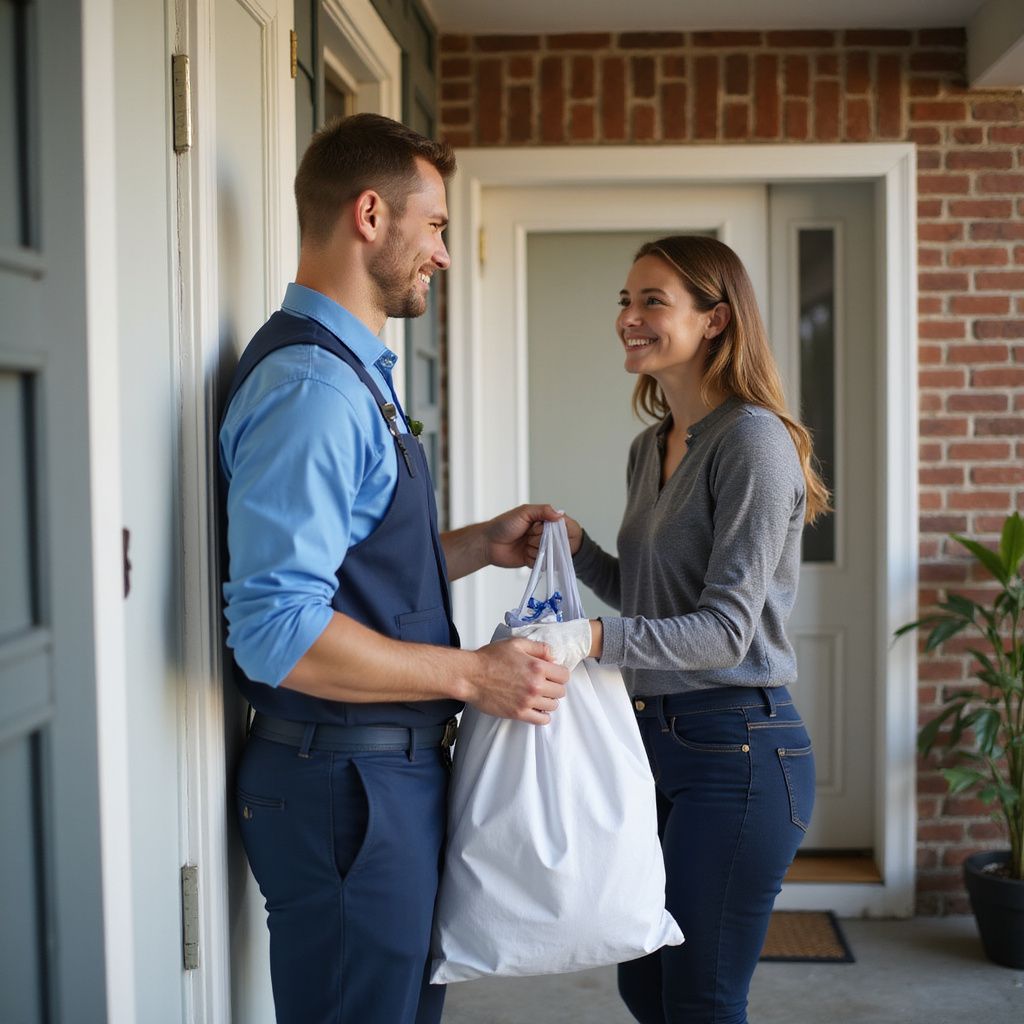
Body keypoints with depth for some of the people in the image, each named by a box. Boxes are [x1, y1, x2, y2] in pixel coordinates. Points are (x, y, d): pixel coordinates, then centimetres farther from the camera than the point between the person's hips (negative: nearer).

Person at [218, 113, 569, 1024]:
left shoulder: (353, 375, 13)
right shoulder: (311, 387, -20)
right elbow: (277, 629, -27)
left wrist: (480, 545, 11)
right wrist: (473, 674, -20)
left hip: (392, 772, 10)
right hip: (346, 785, -10)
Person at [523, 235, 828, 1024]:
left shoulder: (753, 440, -15)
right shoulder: (649, 448, 12)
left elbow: (726, 626, -21)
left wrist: (591, 638, -33)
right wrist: (576, 546, 4)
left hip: (737, 749, -9)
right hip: (656, 737, 9)